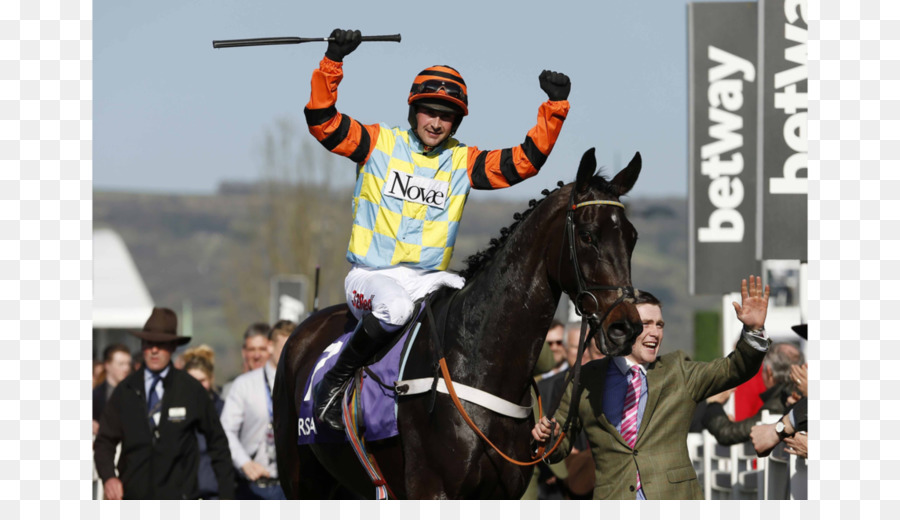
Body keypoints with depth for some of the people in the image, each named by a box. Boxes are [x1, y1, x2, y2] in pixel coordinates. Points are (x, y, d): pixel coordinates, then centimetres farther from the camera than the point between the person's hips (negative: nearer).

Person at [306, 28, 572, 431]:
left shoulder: (463, 162, 11)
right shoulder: (380, 144, 3)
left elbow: (526, 160, 6)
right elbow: (322, 121, -7)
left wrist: (555, 108, -4)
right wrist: (333, 62, -18)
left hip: (428, 279, 4)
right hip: (371, 274, -4)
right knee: (395, 307, -37)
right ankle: (334, 382, -17)